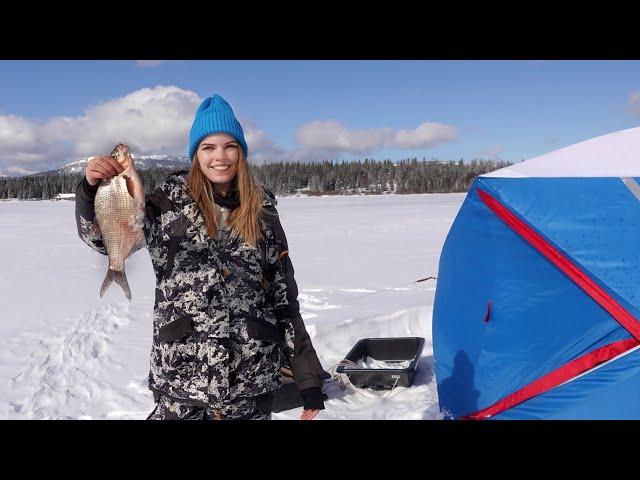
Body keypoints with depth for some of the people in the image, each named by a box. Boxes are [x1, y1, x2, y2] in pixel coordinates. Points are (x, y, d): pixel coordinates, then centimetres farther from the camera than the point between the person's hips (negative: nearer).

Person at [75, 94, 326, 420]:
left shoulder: (262, 213, 5)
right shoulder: (171, 204, 0)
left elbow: (285, 300, 7)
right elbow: (102, 236, -4)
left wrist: (309, 380, 6)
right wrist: (91, 188, -25)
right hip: (181, 377, -1)